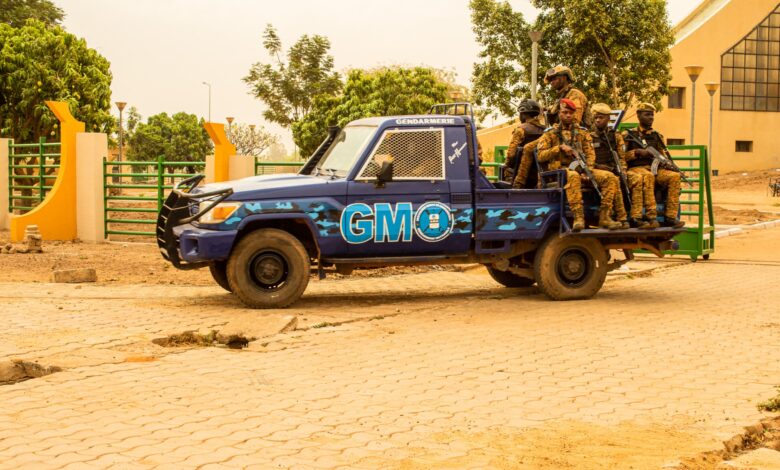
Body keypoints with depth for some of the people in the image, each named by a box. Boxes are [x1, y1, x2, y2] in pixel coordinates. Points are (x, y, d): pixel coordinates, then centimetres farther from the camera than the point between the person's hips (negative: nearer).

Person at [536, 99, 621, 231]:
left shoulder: (582, 133, 20)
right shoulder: (551, 133, 10)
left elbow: (590, 153, 12)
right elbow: (540, 155, 1)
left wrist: (588, 169, -7)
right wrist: (559, 148, -11)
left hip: (581, 169, 4)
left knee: (610, 177, -18)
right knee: (573, 176, -42)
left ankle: (604, 216, -18)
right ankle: (578, 217, -44)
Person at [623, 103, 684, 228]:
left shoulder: (658, 136, 21)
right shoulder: (629, 135, 9)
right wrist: (637, 152, -10)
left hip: (655, 168, 4)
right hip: (636, 169, -4)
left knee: (675, 176, -26)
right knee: (648, 176, -40)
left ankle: (670, 217, -30)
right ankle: (651, 217, -43)